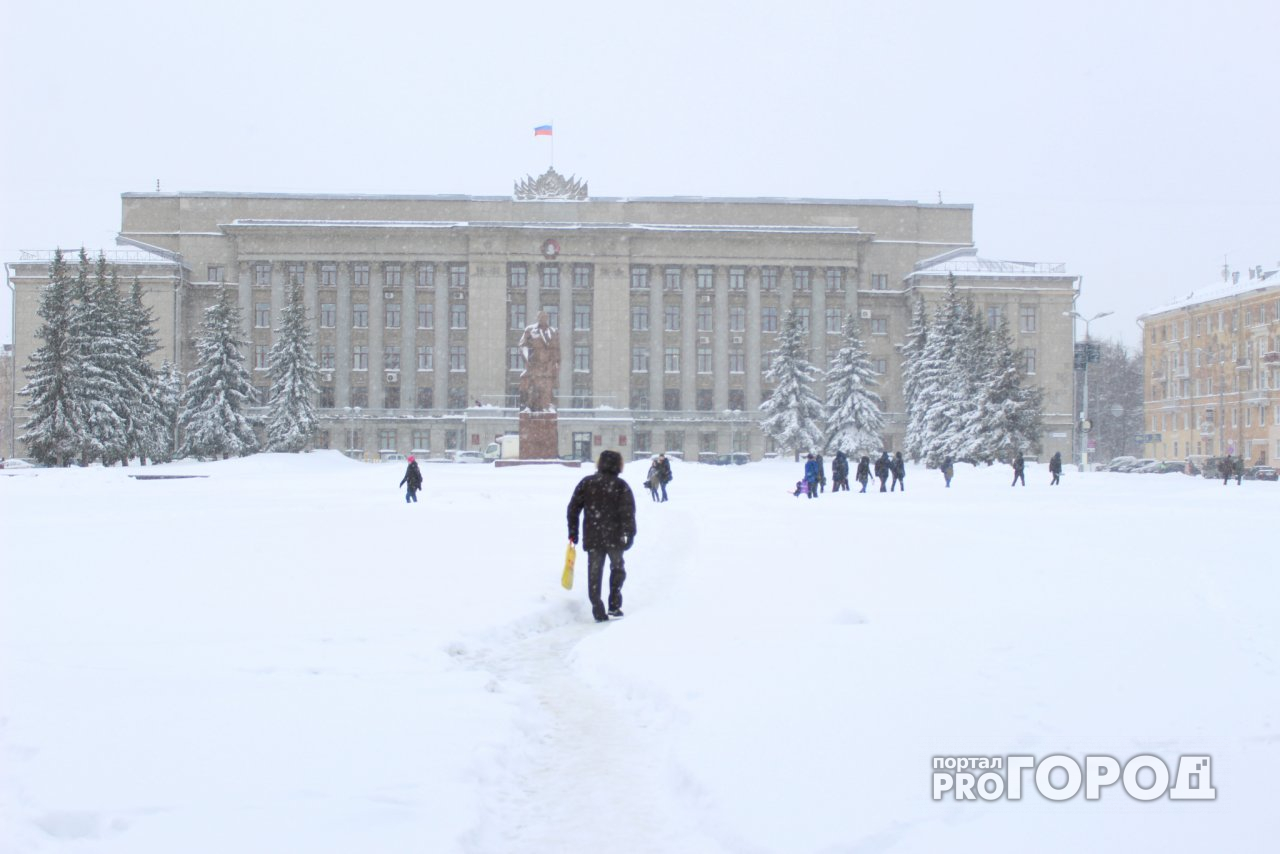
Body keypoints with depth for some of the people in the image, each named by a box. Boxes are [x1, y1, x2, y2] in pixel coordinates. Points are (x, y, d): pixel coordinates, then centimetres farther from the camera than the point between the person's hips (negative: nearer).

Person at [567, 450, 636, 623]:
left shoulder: (586, 483, 2)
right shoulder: (621, 485, -5)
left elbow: (573, 508, 3)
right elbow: (628, 512, -12)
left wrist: (573, 531, 9)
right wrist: (630, 535, -7)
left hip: (592, 538, 1)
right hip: (614, 537, -1)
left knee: (594, 573, 7)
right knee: (617, 568, 19)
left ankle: (598, 611, 3)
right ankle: (614, 606, 14)